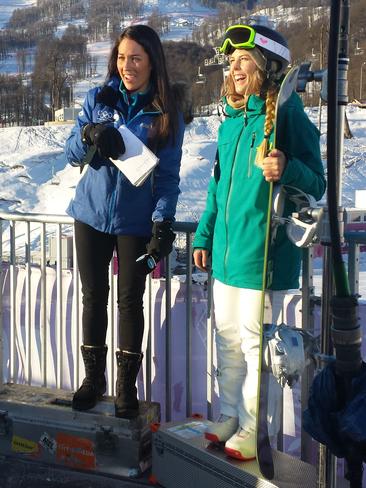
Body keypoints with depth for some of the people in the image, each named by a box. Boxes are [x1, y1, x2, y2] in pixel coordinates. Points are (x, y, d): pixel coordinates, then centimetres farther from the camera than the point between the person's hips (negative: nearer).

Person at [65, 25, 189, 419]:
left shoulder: (167, 112, -5)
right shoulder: (97, 99, 1)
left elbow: (168, 174, -5)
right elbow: (72, 154, 1)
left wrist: (163, 222, -17)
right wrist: (89, 135, -21)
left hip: (136, 220, -2)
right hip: (91, 214, 2)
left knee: (130, 300, 7)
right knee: (93, 296, 10)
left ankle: (126, 386, 22)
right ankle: (93, 378, 26)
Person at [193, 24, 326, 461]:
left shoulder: (288, 115, -10)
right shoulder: (231, 122, 12)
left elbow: (317, 184, -10)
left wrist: (287, 170, -29)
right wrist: (204, 236, 18)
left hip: (262, 254, -7)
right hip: (225, 253, 7)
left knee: (255, 345, 3)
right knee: (227, 341, 17)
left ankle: (254, 432, 19)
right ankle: (229, 418, 33)